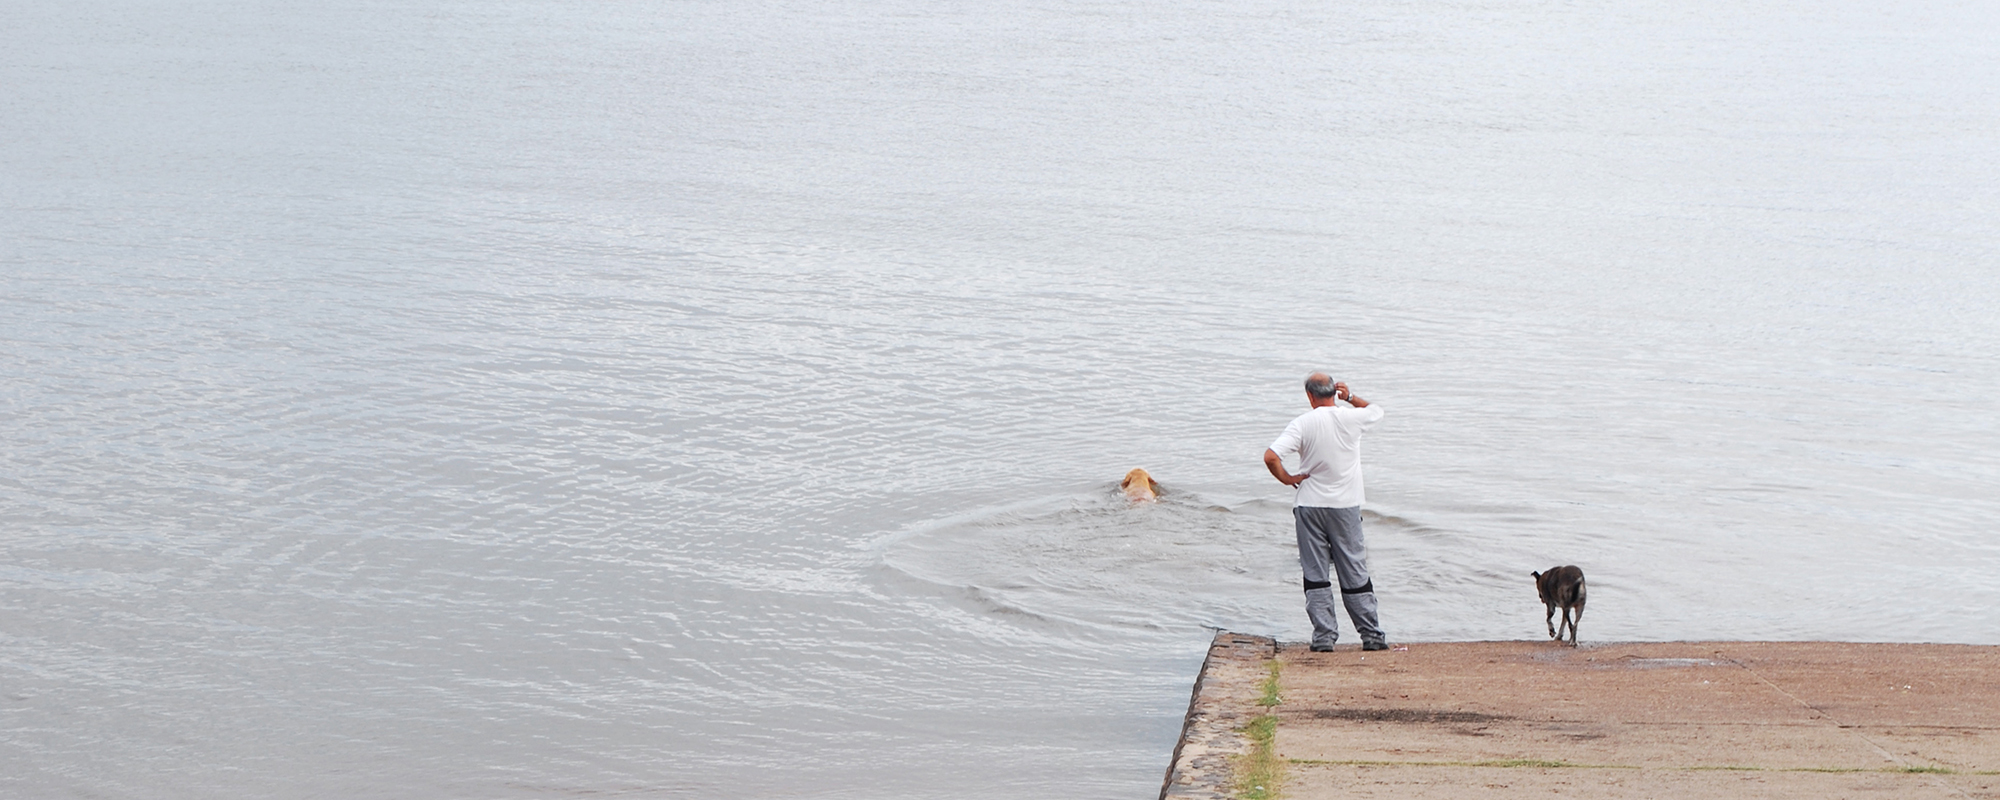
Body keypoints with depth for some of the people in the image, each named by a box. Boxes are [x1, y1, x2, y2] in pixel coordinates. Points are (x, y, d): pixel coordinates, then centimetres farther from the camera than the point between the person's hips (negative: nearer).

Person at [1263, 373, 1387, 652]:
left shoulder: (1303, 424, -9)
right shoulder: (1352, 418, -5)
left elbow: (1271, 456, -19)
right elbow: (1376, 410, 19)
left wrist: (1287, 479, -5)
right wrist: (1350, 397, 23)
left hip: (1310, 506, -1)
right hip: (1345, 506, 1)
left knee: (1315, 574, 5)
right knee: (1354, 573, 8)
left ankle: (1323, 636, 0)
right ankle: (1372, 635, 10)